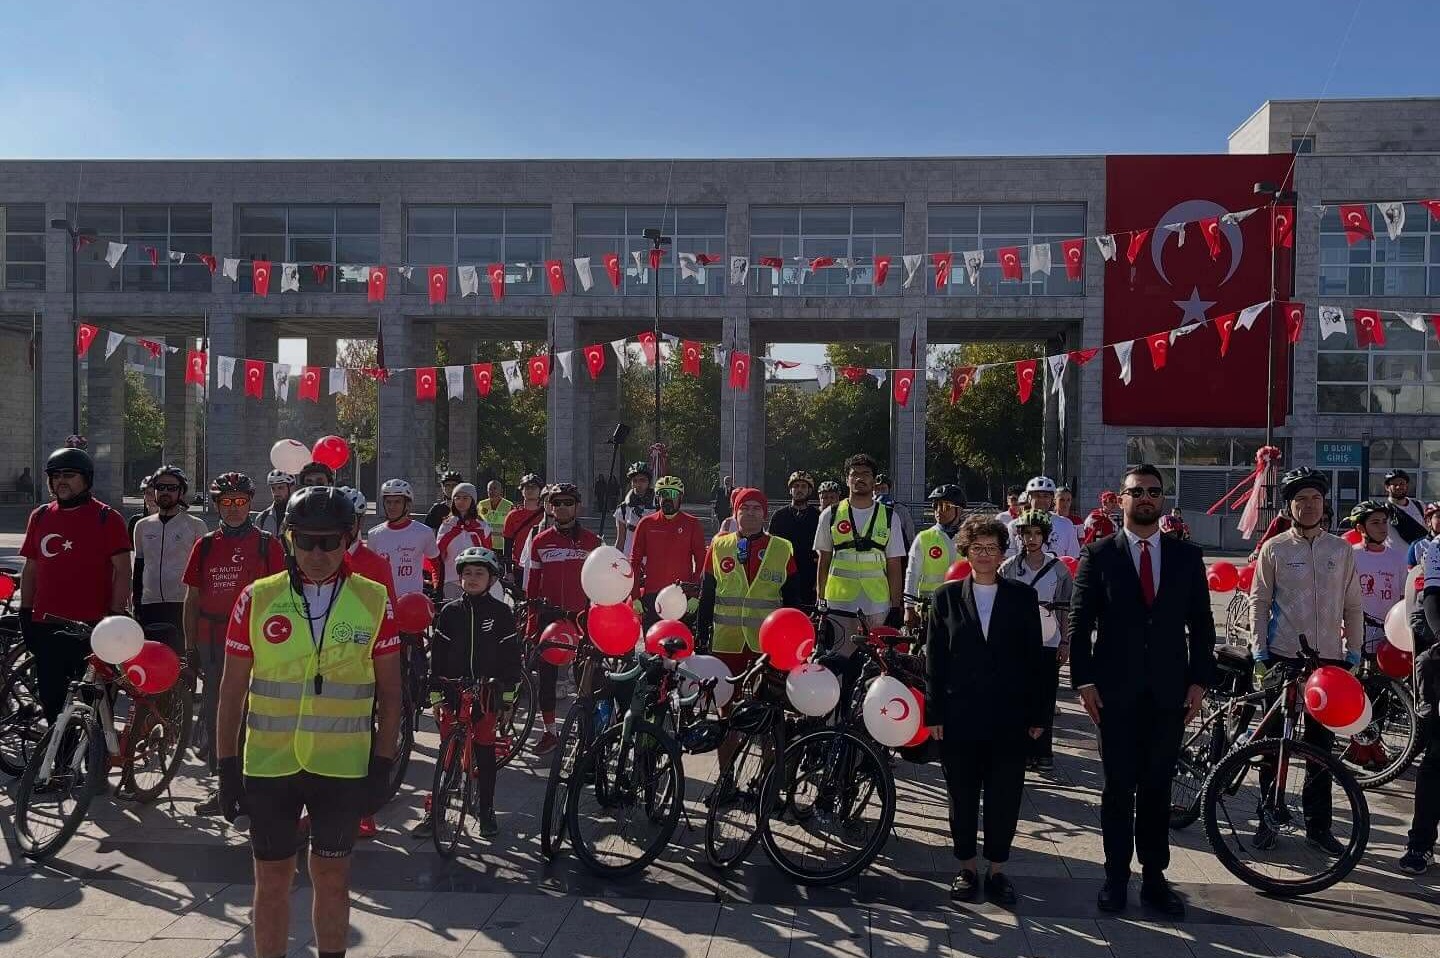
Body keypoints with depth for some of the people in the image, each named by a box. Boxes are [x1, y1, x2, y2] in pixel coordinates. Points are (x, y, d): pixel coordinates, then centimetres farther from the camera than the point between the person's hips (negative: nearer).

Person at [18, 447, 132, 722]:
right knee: (51, 700, 11)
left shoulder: (107, 518, -3)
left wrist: (116, 616, -10)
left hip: (92, 627, -5)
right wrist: (25, 614, 12)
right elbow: (30, 569, 17)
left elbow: (122, 570, -5)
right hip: (46, 627, 5)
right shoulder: (39, 517, 12)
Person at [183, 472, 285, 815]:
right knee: (216, 715, 7)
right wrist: (190, 646, 8)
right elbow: (192, 599, 12)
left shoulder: (268, 545, 1)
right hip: (213, 645, 3)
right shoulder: (205, 545, 10)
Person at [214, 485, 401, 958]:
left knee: (332, 875, 11)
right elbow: (232, 691, 4)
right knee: (272, 878, 11)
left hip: (343, 766, 0)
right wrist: (227, 768, 1)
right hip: (268, 764, 1)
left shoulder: (374, 601, -2)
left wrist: (382, 765, -2)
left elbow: (389, 691, 2)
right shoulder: (256, 599, -1)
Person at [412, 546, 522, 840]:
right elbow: (438, 653, 4)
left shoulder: (501, 613, -1)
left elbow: (510, 654, 1)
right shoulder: (449, 612, 3)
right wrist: (435, 691, 1)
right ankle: (434, 811, 12)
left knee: (485, 751, 6)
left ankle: (485, 811, 18)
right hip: (452, 691, 1)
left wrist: (508, 689, -4)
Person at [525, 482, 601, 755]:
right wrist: (531, 624, 4)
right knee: (545, 676, 4)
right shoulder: (540, 541, 5)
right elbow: (532, 586, 7)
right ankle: (549, 732, 16)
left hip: (580, 617, -1)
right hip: (549, 617, 1)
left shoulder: (591, 541, 3)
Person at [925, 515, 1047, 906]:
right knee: (962, 796, 9)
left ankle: (997, 869, 21)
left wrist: (1038, 714, 1)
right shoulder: (946, 596, 3)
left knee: (1005, 797, 5)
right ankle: (967, 867, 24)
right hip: (960, 716, 0)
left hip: (1009, 718, 0)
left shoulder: (1022, 597, 4)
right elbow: (934, 659, 3)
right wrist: (935, 713, -2)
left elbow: (1035, 658, 4)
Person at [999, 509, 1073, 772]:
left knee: (1046, 699, 3)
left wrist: (1065, 642, 4)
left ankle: (1043, 751, 12)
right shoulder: (1009, 568, 2)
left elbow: (1065, 608, 7)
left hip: (1049, 642, 0)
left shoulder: (1058, 568, 4)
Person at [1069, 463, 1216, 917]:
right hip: (1116, 691, -2)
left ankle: (1155, 878, 20)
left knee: (1158, 787, 9)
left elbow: (1201, 623, 8)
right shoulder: (1098, 555, 0)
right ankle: (1116, 876, 18)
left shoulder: (1187, 556, 6)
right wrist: (1084, 681, -7)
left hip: (1169, 692, 2)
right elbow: (1079, 622, -1)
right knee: (1119, 787, 6)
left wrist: (1199, 681, 1)